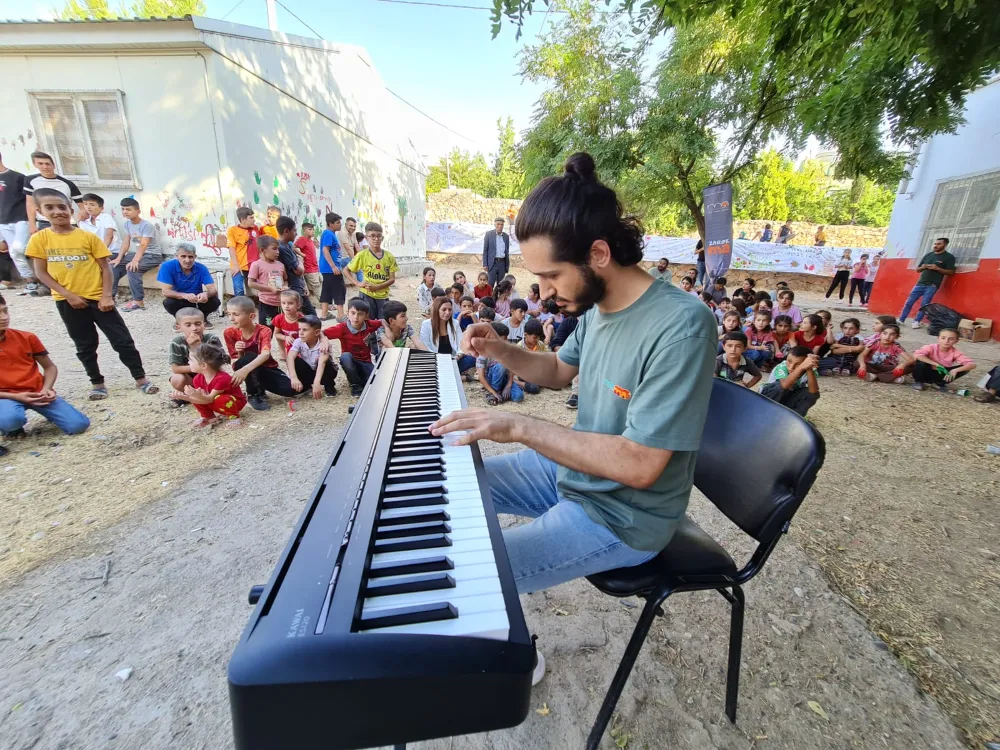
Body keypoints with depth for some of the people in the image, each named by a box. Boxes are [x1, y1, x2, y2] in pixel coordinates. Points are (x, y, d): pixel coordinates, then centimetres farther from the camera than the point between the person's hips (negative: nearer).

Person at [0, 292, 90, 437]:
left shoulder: (26, 338, 4)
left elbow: (50, 367, 11)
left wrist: (46, 389, -7)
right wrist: (16, 396, -16)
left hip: (38, 393, 2)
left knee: (79, 425, -14)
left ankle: (45, 410, 18)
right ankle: (12, 427, 0)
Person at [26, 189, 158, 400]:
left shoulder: (88, 237, -2)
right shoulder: (39, 239, 1)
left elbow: (105, 268, -2)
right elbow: (41, 273, 1)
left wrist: (107, 296, -10)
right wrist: (68, 295, -11)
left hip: (98, 298, -1)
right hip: (67, 301, 2)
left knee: (122, 339, -1)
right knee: (85, 345, 12)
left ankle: (141, 378, 8)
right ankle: (97, 383, 23)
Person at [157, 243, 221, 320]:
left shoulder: (202, 268, -14)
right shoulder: (167, 267, -17)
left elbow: (213, 290, -21)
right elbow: (165, 291, -25)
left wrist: (206, 294, -47)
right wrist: (185, 295, -45)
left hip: (197, 302, 1)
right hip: (180, 302, -1)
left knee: (215, 301, -26)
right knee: (168, 303, -32)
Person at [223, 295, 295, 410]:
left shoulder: (263, 331, -19)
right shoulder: (229, 333, -11)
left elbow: (265, 355, -38)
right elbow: (236, 362, -8)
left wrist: (246, 369, -54)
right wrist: (239, 352, -31)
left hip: (267, 369, -1)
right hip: (250, 372, 1)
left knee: (291, 389, -26)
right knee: (249, 357, -35)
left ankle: (260, 387, 6)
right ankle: (254, 394, -14)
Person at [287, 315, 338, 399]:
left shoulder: (323, 344, -29)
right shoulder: (298, 342, -19)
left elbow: (322, 363, -44)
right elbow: (290, 357, -34)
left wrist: (316, 383, -58)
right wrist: (294, 378, -50)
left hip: (324, 372, -2)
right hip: (308, 372, 3)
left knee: (326, 363, -34)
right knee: (295, 361, -24)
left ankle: (329, 387, -9)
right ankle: (306, 386, -4)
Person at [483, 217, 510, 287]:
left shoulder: (506, 236, 9)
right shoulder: (489, 234, 0)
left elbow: (507, 251, 13)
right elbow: (485, 250, -1)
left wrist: (507, 265, 10)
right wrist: (485, 264, -7)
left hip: (502, 263, 3)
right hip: (492, 263, -3)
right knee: (490, 284, -6)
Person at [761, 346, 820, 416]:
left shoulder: (810, 371, -19)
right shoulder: (782, 367, -28)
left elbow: (814, 391, -37)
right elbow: (784, 385, -48)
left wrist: (809, 370, -49)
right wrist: (801, 367, -61)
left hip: (788, 400, 3)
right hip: (768, 396, -3)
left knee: (813, 394, -23)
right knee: (781, 385, -35)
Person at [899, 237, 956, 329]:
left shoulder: (949, 257, 0)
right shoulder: (928, 255, 12)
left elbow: (951, 272, -5)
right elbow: (918, 269, 17)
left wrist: (937, 268, -16)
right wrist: (922, 267, -6)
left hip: (932, 285, -4)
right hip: (920, 283, 4)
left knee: (924, 304, -6)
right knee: (909, 302, 0)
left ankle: (917, 321, 2)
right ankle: (901, 320, 5)